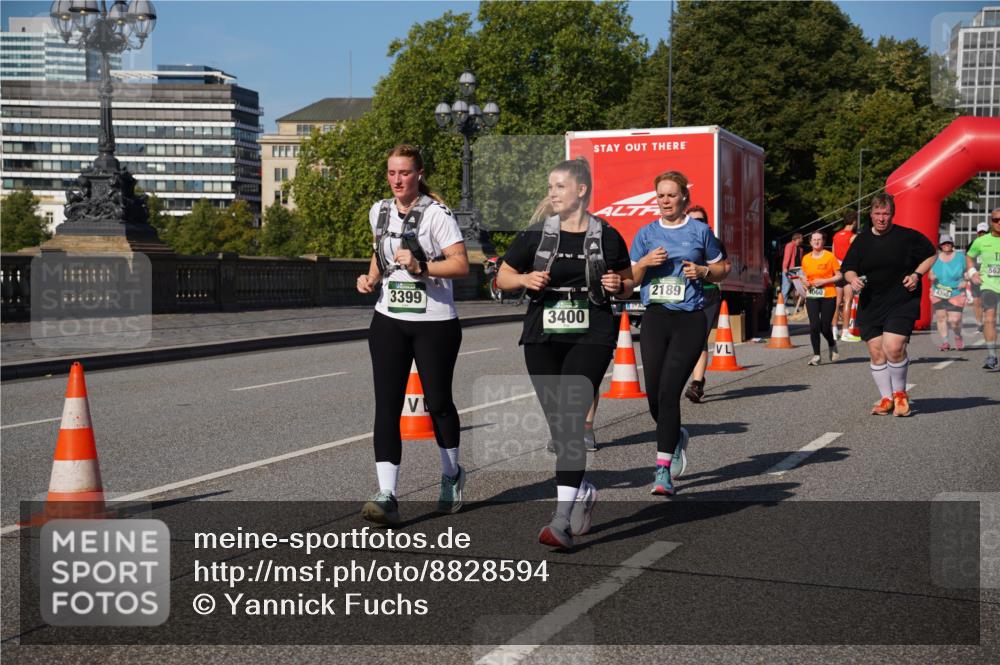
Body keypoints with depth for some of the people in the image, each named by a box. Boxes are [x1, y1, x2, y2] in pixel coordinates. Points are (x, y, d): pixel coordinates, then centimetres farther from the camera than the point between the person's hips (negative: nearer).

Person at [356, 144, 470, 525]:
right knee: (386, 405, -9)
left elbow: (461, 265, -15)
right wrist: (372, 277, 8)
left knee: (437, 401, 8)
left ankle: (451, 475, 35)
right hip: (389, 321, 4)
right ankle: (387, 497, -13)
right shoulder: (379, 212, 9)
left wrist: (421, 267, -28)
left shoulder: (436, 213, -9)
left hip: (435, 322, -4)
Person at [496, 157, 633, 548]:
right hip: (542, 340, 3)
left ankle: (562, 519, -14)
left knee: (571, 422, -14)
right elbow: (503, 277, 11)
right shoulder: (536, 233, 5)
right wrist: (526, 279, -9)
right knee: (558, 426, 7)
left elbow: (628, 284, 15)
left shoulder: (607, 236, 2)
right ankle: (584, 492, 32)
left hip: (591, 338, -3)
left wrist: (618, 286, -8)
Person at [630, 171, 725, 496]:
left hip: (689, 320, -3)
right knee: (654, 394, 2)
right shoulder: (646, 234, 10)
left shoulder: (700, 231, 5)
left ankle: (663, 470, -7)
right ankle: (676, 437, 35)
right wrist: (645, 262, -7)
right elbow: (630, 279, 12)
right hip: (655, 319, 3)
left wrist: (703, 270, -7)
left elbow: (721, 270, 14)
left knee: (668, 392, -12)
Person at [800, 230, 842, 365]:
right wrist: (805, 281, -1)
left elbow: (839, 276, -2)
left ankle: (832, 346, 29)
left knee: (825, 327, -3)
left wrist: (824, 281, -15)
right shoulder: (806, 258, 8)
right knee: (814, 326, -9)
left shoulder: (830, 257, -3)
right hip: (812, 297, 3)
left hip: (828, 296, -3)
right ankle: (816, 355, 0)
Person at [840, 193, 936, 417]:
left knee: (894, 348, -18)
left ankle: (900, 393, 6)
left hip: (902, 303, -4)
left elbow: (932, 255, 10)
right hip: (870, 305, 4)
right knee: (876, 353, 2)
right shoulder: (861, 241, 8)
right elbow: (848, 269, 14)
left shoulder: (907, 236, -2)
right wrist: (853, 279, -8)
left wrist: (916, 275, -5)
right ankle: (886, 398, 17)